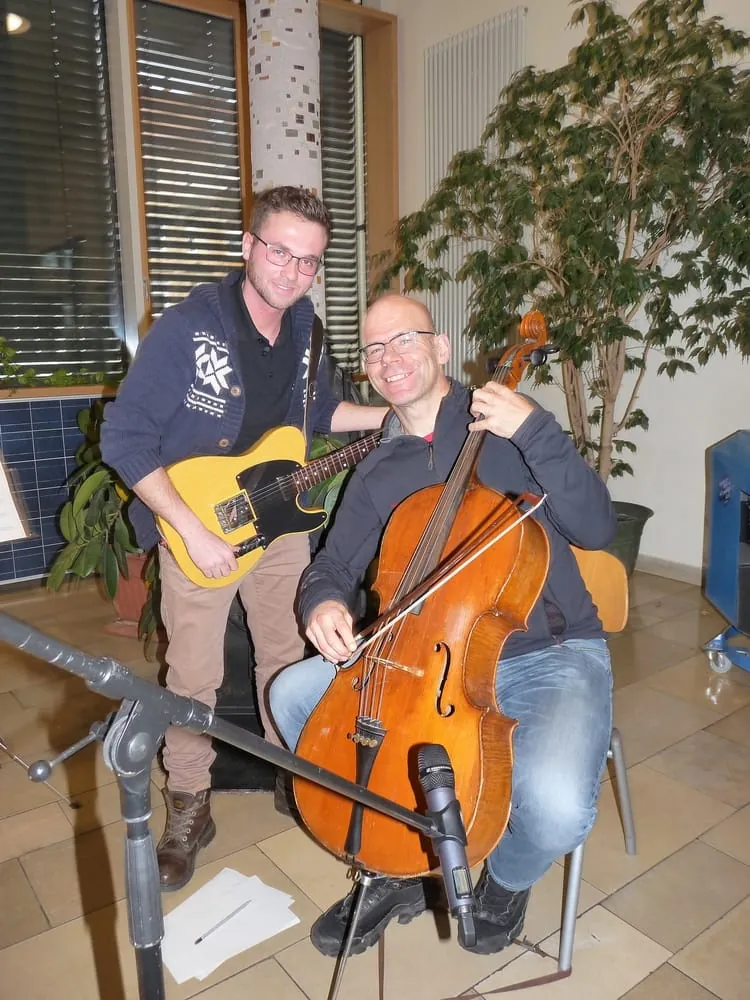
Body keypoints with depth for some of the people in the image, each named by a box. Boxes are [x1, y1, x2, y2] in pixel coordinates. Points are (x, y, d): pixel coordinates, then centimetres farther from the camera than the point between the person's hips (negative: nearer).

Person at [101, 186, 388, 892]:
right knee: (194, 678, 4)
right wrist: (194, 533, -25)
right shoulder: (186, 327, -21)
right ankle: (188, 809, 28)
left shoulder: (302, 327, -2)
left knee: (287, 657, 17)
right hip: (195, 529, -5)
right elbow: (123, 440, -20)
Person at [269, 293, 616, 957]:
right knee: (293, 693, -8)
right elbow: (334, 564, 11)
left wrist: (535, 429, -23)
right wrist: (323, 601, -12)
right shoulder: (378, 473, 10)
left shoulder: (509, 429, -5)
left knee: (556, 803, -32)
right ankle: (397, 869, 10)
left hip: (551, 656, -4)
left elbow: (596, 528, -12)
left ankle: (507, 881, 10)